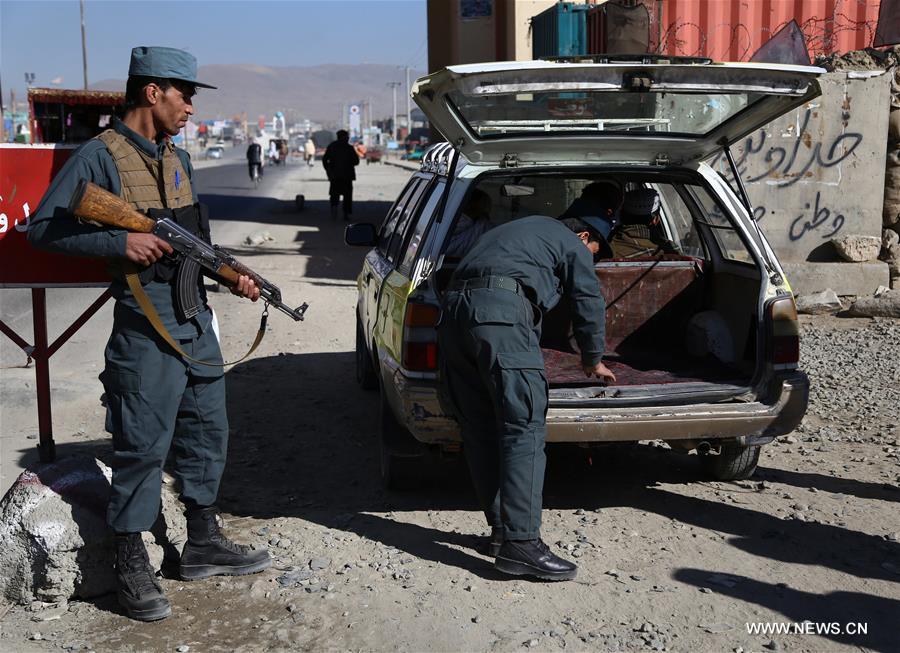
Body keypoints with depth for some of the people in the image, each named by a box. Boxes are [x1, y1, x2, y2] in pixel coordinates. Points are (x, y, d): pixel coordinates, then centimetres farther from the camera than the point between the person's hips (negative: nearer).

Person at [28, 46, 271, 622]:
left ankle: (203, 543, 29)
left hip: (196, 321, 8)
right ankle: (132, 566, 12)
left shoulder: (178, 158, 14)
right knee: (144, 447, -1)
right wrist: (120, 242, -21)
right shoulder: (101, 156, -10)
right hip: (146, 328, -8)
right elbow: (43, 229, -11)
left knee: (207, 434, 15)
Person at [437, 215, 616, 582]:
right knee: (524, 428, -9)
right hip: (501, 311, -8)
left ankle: (502, 528, 17)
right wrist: (593, 361, 35)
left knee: (479, 430, 11)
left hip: (453, 308, 8)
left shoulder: (524, 230, 40)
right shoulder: (573, 245, 19)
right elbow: (588, 303, 19)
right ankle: (520, 543, -14)